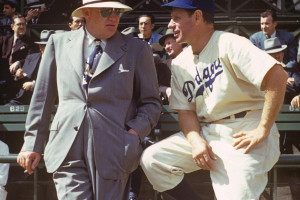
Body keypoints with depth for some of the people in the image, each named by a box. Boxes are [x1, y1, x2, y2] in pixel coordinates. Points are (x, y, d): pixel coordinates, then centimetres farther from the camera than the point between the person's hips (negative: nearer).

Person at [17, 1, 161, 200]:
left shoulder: (137, 49, 6)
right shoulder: (59, 43, 11)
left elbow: (151, 102, 10)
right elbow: (42, 98, 14)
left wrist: (135, 133, -7)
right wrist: (32, 144, 12)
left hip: (112, 152, -1)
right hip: (67, 152, 1)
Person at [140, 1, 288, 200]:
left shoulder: (229, 44, -14)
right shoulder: (180, 63, 10)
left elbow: (278, 75, -24)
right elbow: (185, 110, 10)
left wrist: (263, 131, -22)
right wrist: (195, 140, -12)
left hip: (244, 135, -7)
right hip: (207, 133, 7)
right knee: (152, 159, -6)